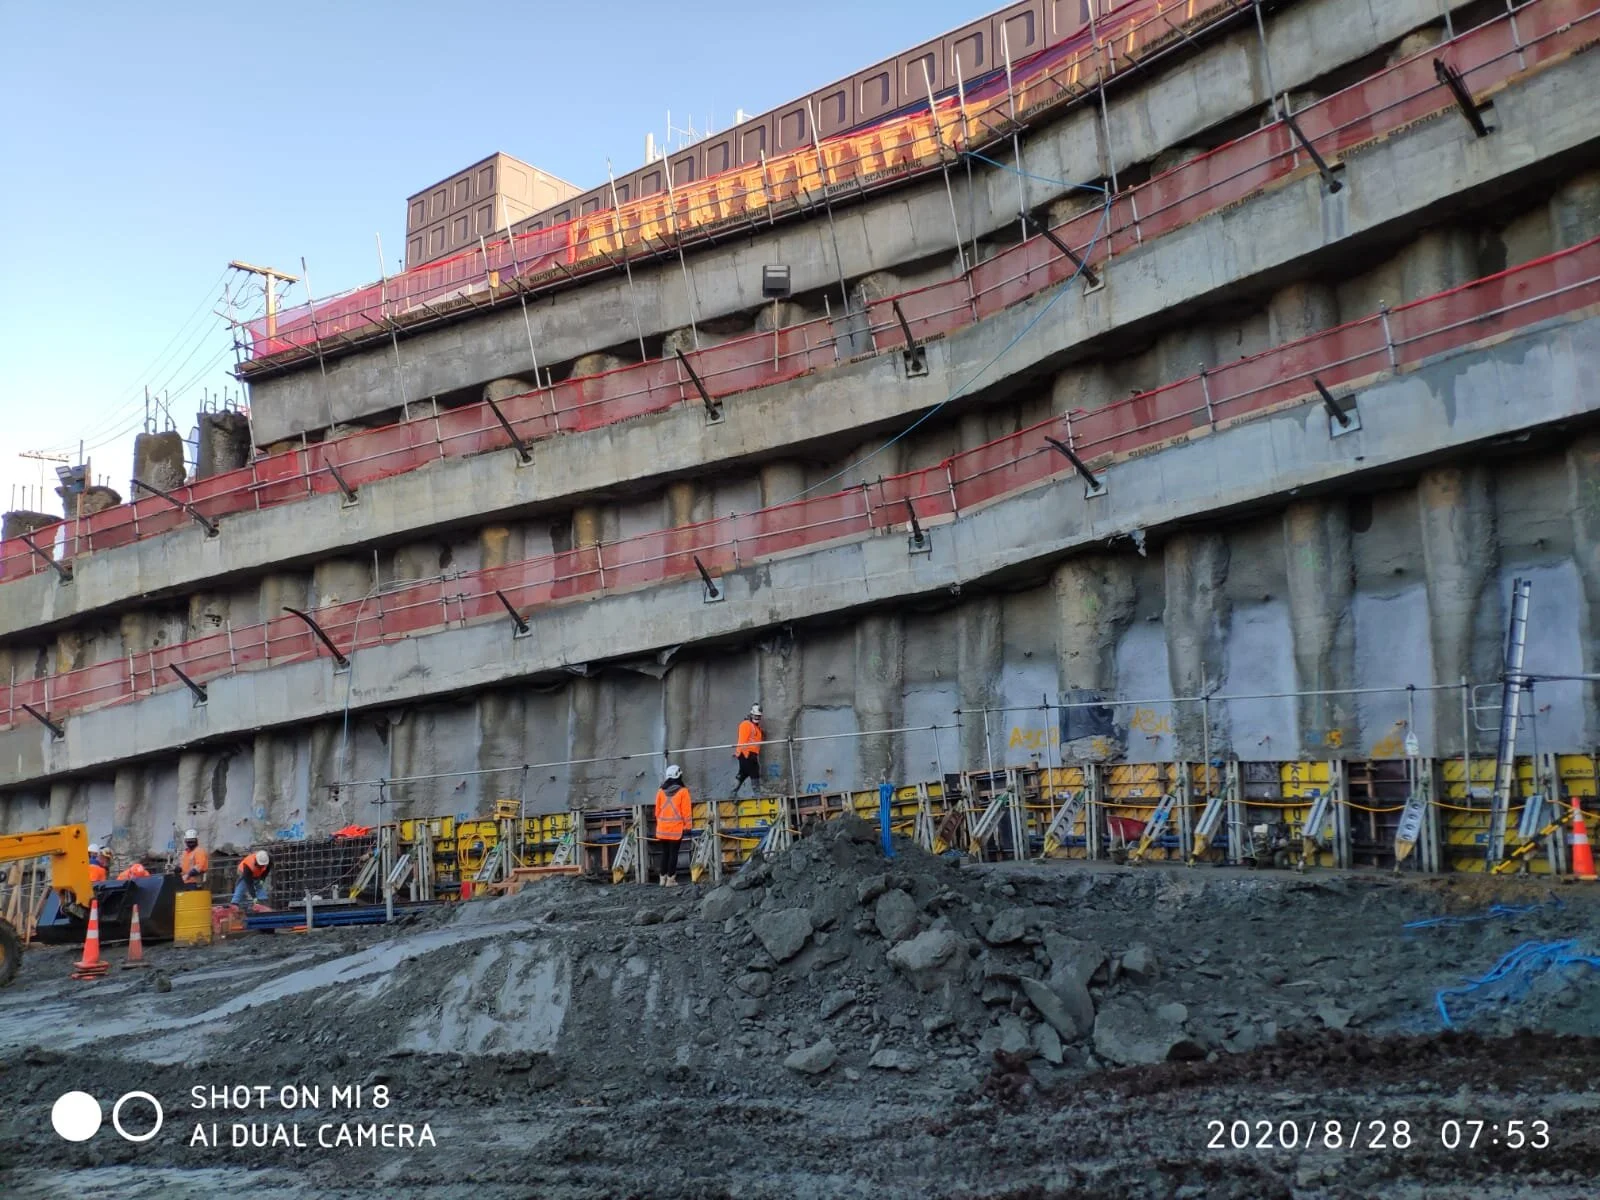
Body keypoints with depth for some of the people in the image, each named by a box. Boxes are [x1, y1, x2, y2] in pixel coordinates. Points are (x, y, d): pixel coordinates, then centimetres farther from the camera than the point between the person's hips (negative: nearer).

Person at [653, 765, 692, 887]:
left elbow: (657, 811, 10)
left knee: (664, 853, 13)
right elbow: (685, 811, -6)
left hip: (662, 828, 4)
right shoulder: (683, 791, -6)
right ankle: (670, 879, 0)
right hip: (676, 828, -4)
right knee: (673, 853, 1)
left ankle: (663, 878, 15)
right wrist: (687, 826, 1)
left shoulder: (661, 792, 6)